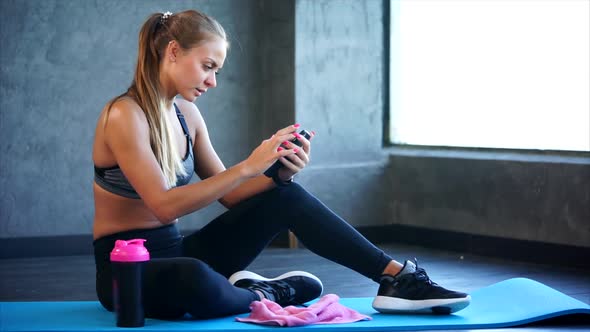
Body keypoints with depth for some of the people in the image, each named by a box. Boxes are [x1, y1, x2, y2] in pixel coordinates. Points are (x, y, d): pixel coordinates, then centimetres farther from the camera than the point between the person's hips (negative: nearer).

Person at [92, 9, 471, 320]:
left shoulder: (186, 113, 7)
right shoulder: (125, 115, -18)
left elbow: (229, 194, 7)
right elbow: (164, 205, -27)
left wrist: (280, 172, -12)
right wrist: (248, 166, -28)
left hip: (174, 252, 8)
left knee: (287, 197, -6)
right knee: (194, 280, -44)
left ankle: (398, 276, -10)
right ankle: (266, 294, -11)